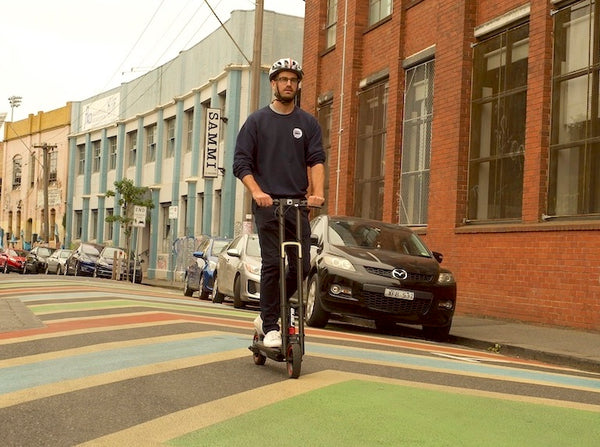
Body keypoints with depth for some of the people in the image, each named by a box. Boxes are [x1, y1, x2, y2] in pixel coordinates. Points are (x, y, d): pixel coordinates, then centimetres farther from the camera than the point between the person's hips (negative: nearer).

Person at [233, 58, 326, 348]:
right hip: (267, 203, -3)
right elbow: (241, 163, 2)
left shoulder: (308, 123, 13)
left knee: (302, 266, -1)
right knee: (272, 264, -9)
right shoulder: (257, 121, 8)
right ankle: (270, 328, 0)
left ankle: (266, 316, 17)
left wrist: (317, 191, -16)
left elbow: (316, 160, 3)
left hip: (298, 203, 3)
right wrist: (256, 191, -15)